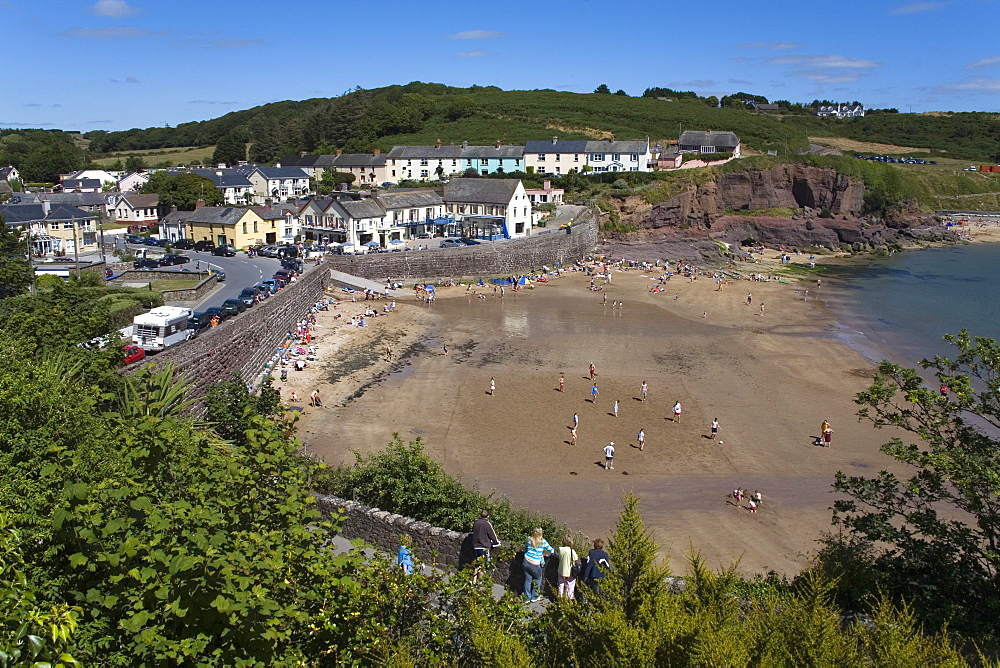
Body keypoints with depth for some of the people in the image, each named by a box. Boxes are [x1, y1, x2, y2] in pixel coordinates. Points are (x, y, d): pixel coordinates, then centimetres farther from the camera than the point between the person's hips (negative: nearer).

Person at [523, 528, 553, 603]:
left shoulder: (529, 540, 0)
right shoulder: (543, 542, -7)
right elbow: (550, 550, 5)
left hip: (527, 561, 3)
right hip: (535, 564, -3)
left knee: (527, 580, 13)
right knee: (538, 579, 18)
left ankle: (527, 597, 20)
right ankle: (534, 597, 22)